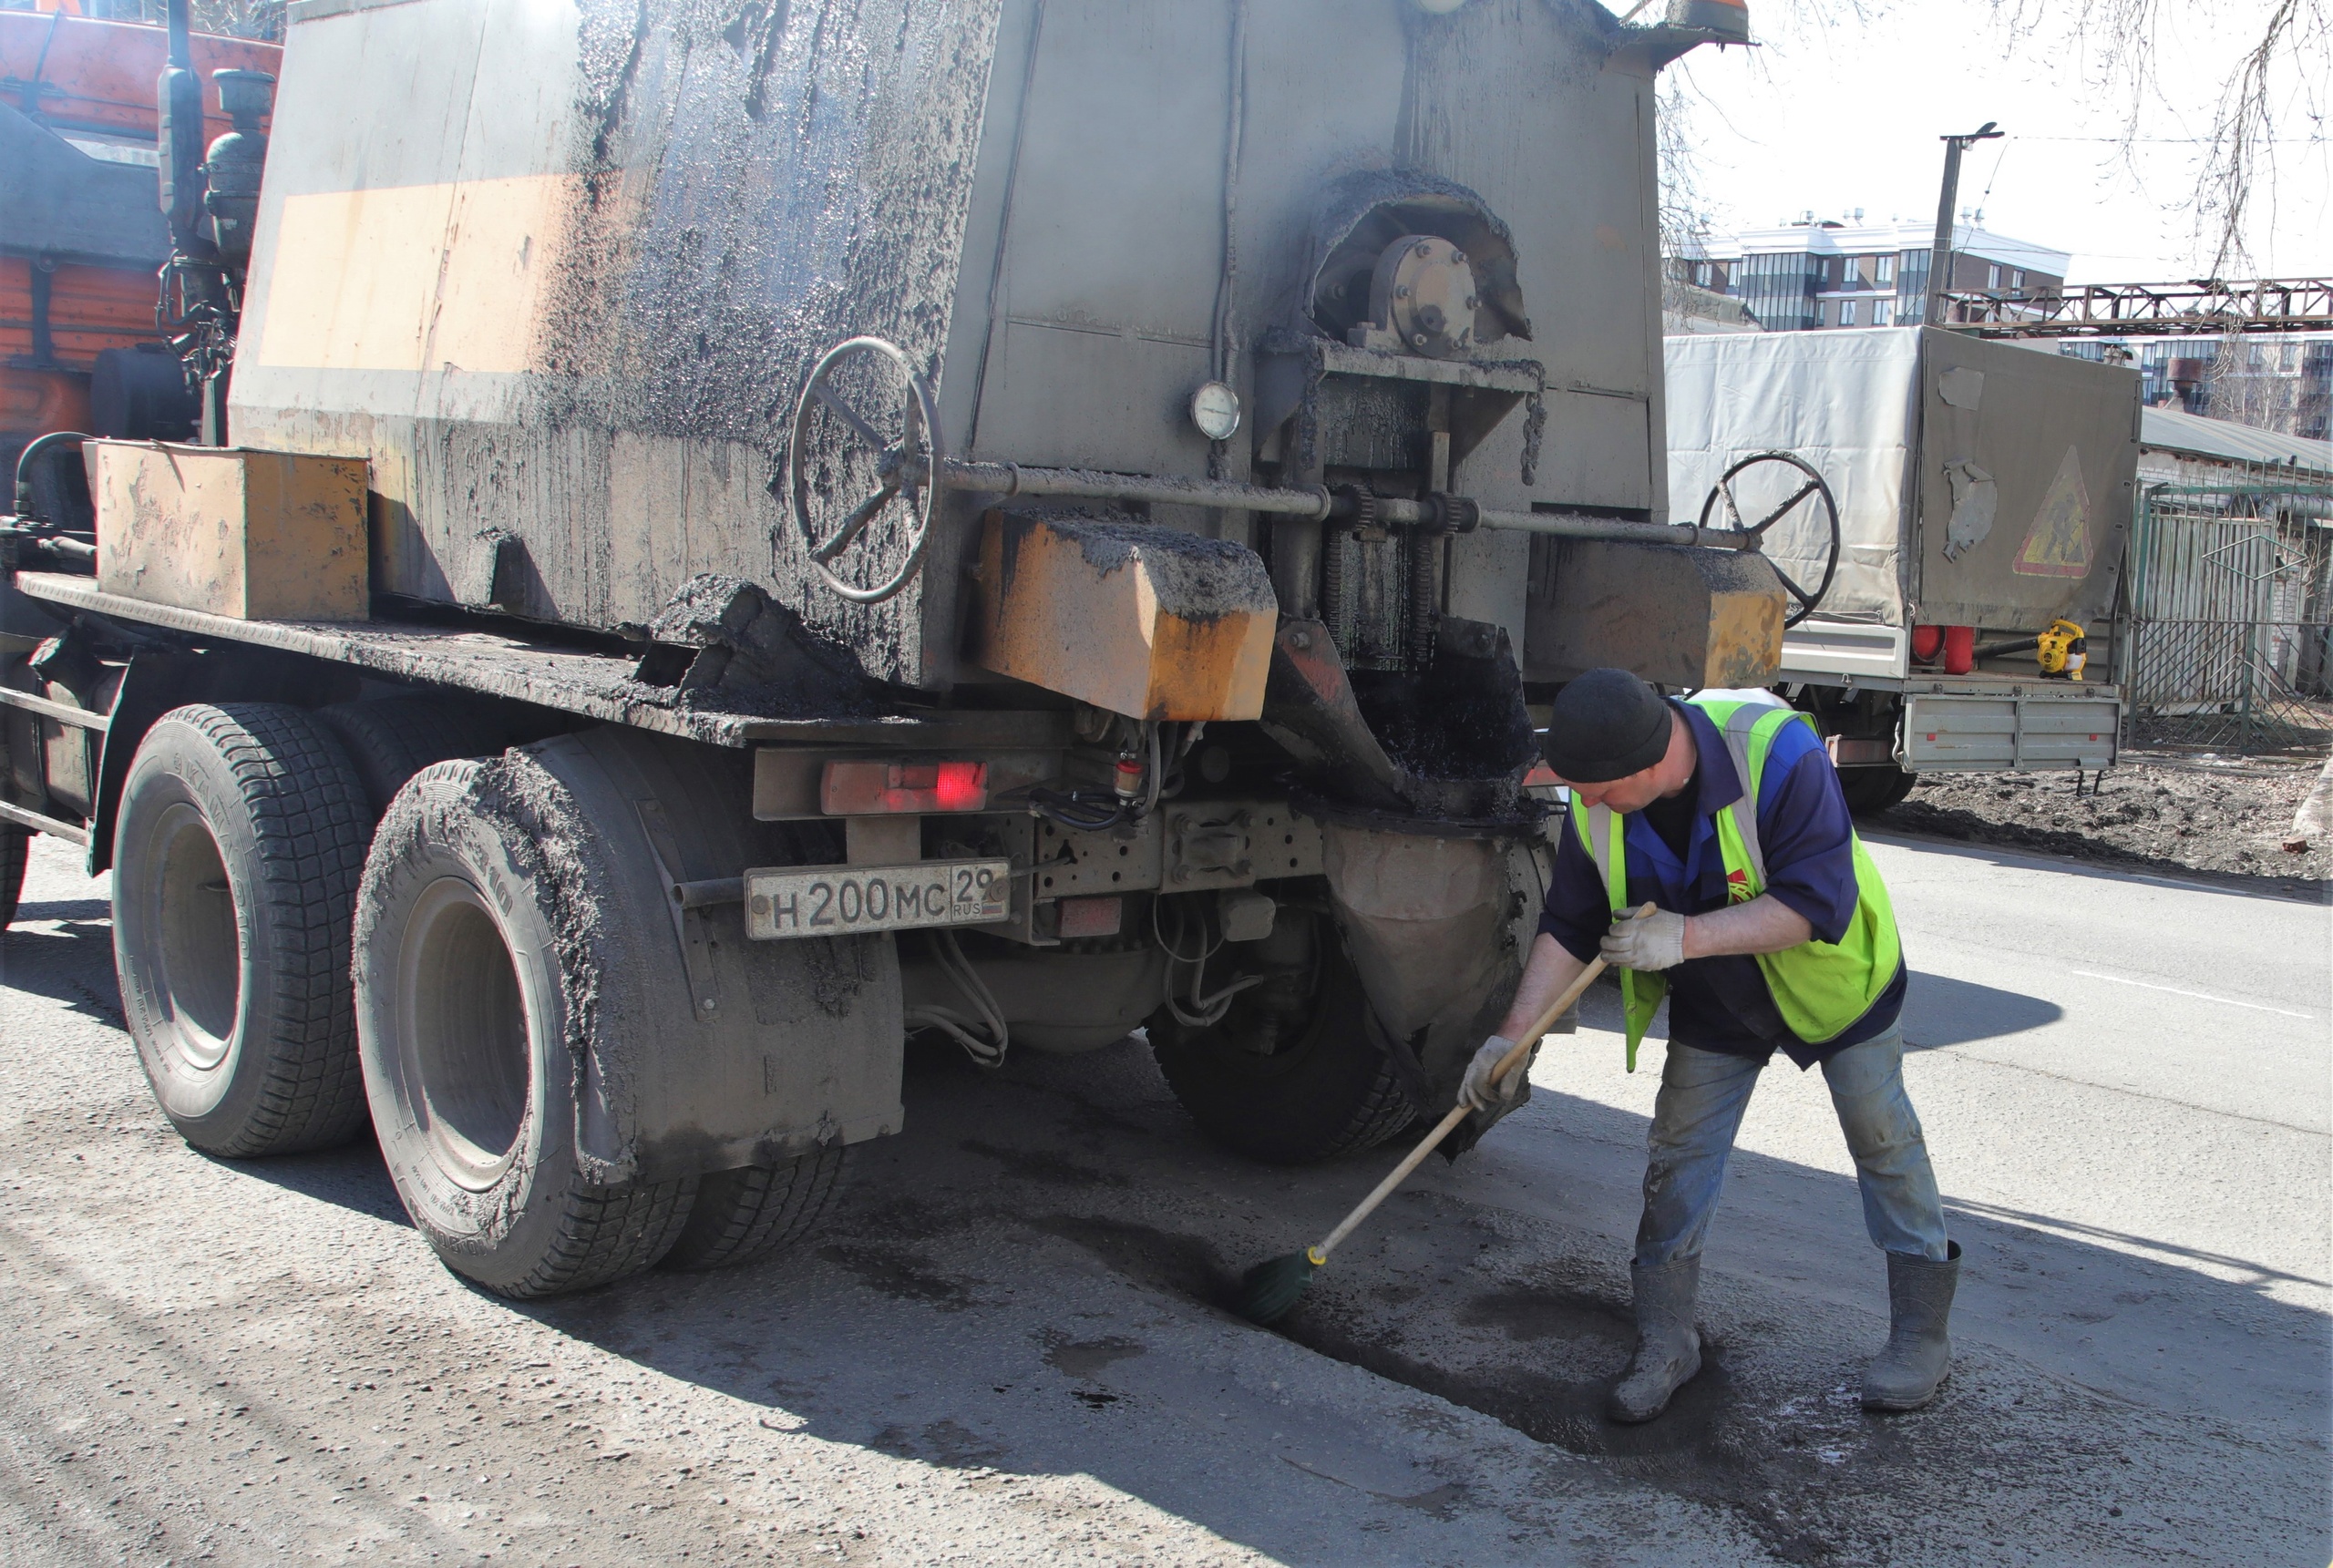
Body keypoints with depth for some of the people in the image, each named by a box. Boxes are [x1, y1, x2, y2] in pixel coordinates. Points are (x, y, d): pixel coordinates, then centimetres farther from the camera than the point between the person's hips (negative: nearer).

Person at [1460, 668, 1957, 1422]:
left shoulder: (1778, 753, -37)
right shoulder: (1595, 807, -20)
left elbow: (1816, 904, -36)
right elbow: (1569, 926, -7)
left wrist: (1685, 935, -41)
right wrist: (1511, 1036, -11)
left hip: (1832, 979, -4)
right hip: (1712, 1004, 4)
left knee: (1882, 1139, 6)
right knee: (1679, 1156, 2)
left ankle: (1922, 1333, 21)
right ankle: (1664, 1343, 15)